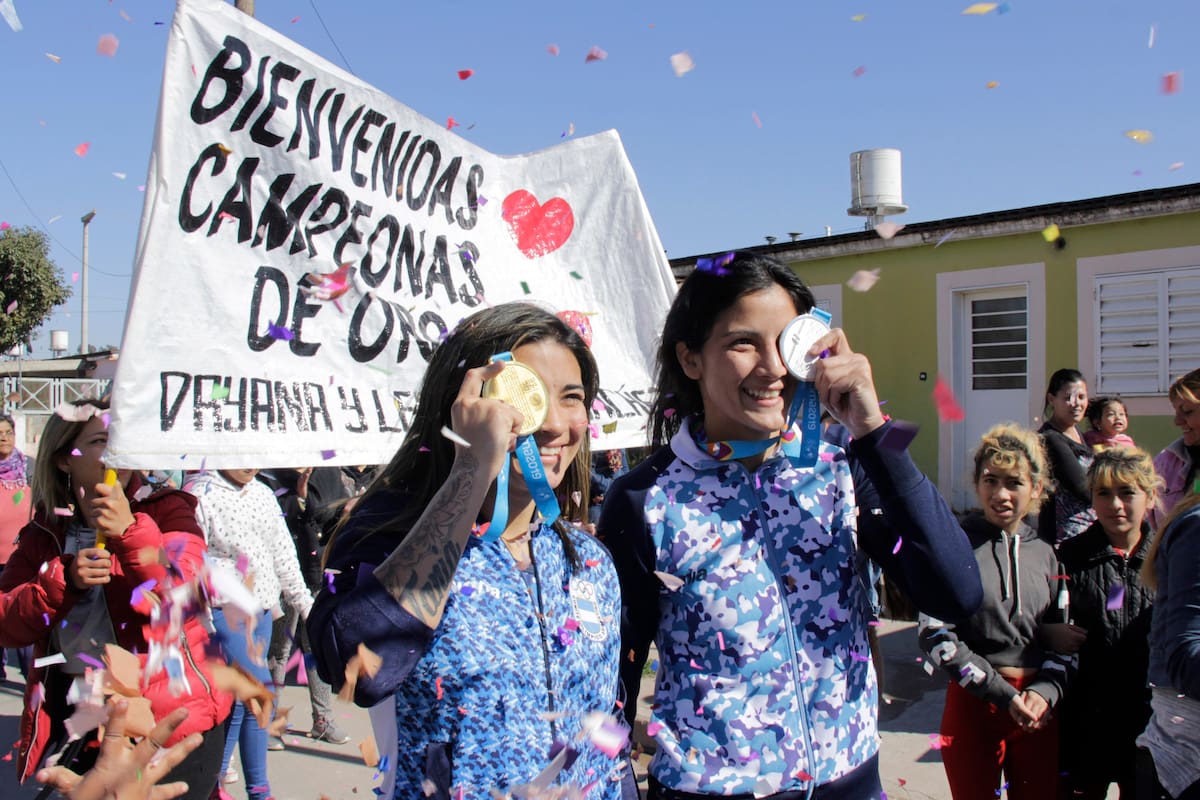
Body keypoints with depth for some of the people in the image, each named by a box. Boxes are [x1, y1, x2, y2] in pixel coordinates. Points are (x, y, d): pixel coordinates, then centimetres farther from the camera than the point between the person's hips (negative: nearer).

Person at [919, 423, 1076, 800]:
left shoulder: (1044, 553, 7)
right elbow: (936, 635, -12)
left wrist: (1046, 690, -8)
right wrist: (1002, 693, -15)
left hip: (1039, 709, 4)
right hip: (973, 703, -4)